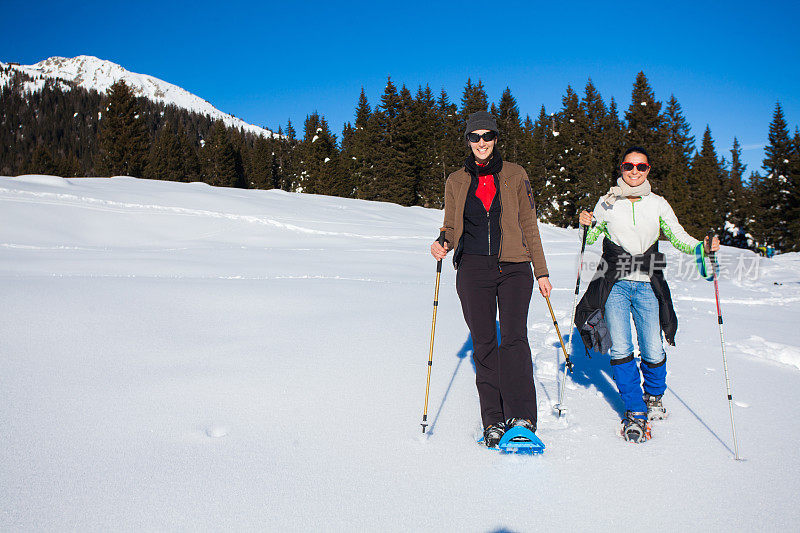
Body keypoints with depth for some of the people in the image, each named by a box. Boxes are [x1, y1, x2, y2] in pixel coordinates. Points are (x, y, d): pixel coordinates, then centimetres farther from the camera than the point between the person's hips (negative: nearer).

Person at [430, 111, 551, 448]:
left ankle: (521, 417, -13)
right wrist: (442, 244, -9)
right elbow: (451, 227, 15)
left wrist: (541, 271, 8)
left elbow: (529, 226, 11)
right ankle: (493, 421, 6)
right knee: (483, 344, -1)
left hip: (514, 267, -1)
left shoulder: (515, 175, 9)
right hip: (473, 268, 1)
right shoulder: (456, 181, 12)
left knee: (514, 337, -15)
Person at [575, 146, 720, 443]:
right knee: (620, 350, -10)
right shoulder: (607, 203, 9)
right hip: (615, 284, 0)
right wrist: (585, 224, -5)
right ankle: (635, 412, 6)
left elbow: (678, 237, 11)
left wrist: (702, 248, -8)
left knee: (653, 353, -5)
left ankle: (654, 395, 27)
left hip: (647, 285, 1)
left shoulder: (658, 204, 10)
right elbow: (590, 238, 16)